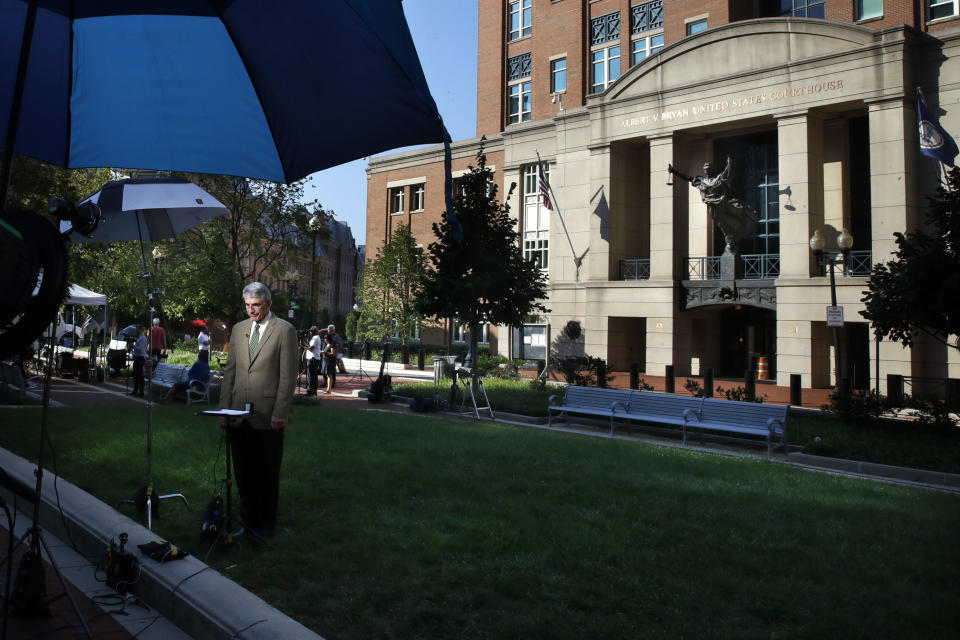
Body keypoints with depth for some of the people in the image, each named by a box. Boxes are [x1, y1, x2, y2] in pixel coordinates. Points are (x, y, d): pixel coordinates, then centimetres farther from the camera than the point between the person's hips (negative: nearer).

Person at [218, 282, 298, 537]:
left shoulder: (285, 330, -5)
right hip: (239, 415, 5)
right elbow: (230, 371, 13)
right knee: (243, 472, 10)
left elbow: (288, 376, -8)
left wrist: (280, 413, -12)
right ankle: (248, 519, 25)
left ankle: (265, 523, 21)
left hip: (268, 416, -5)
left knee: (267, 474, 7)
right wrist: (224, 409, 7)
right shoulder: (238, 329, 12)